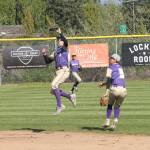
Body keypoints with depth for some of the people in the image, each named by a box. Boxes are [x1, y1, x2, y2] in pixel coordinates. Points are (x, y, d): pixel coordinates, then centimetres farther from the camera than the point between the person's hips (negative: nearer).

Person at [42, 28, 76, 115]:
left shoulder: (65, 48, 5)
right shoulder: (55, 52, 25)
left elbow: (66, 42, -20)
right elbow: (48, 61, 23)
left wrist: (60, 33, -26)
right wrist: (45, 54, 6)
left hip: (64, 70, -8)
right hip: (58, 71, 8)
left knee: (54, 85, -23)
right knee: (54, 91, 5)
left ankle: (59, 106, -20)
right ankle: (70, 96, 20)